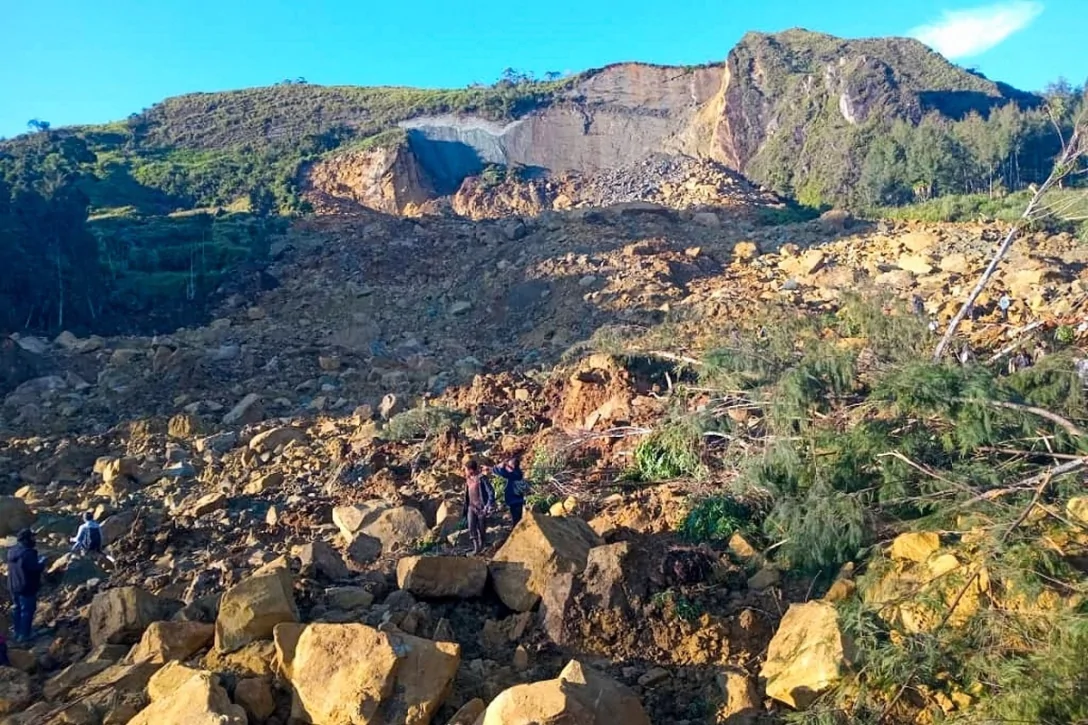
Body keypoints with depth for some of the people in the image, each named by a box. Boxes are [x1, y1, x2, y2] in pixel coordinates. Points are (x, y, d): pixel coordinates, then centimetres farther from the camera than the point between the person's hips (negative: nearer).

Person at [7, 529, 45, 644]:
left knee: (18, 608, 22)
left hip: (14, 586, 9)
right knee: (27, 611, 4)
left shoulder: (12, 551, 2)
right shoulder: (28, 553, -28)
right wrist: (42, 561, -7)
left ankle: (17, 632, 34)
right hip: (26, 587, -9)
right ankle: (23, 635, 11)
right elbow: (36, 568, -25)